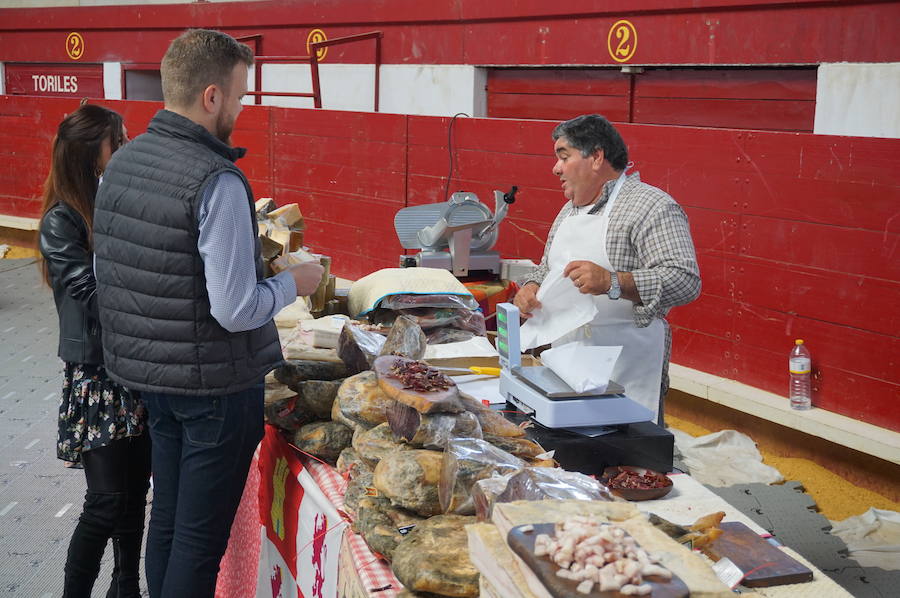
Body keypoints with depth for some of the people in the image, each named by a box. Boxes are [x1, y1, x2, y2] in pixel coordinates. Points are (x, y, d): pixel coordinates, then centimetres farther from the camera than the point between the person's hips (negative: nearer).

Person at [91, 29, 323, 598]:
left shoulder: (121, 162, 3)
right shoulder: (218, 180, -22)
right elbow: (236, 310, -24)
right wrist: (294, 282, -5)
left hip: (146, 372, 8)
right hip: (215, 382, -8)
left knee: (167, 518, 20)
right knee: (201, 537, 5)